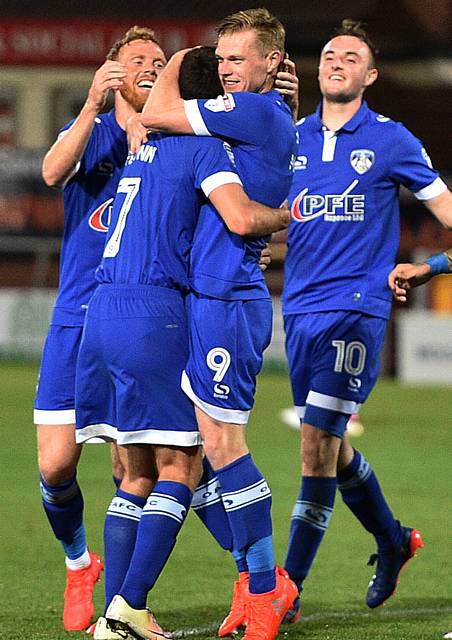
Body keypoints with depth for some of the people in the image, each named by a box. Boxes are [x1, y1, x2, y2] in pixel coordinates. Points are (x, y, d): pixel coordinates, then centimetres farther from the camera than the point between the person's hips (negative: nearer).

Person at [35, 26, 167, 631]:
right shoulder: (89, 132, 9)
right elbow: (53, 172, -13)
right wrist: (93, 104, -27)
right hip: (77, 321, 1)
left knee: (132, 468, -8)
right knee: (55, 467, -3)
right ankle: (79, 564, 23)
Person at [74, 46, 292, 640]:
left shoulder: (145, 143, 19)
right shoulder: (202, 146, -4)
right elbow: (241, 218, -17)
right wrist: (290, 215, 4)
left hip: (101, 311, 8)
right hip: (153, 313, -8)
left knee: (137, 474, 11)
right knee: (179, 469, -3)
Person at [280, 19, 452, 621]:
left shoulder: (390, 140, 1)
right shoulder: (291, 137, 11)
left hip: (356, 310, -5)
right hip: (300, 309, 5)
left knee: (318, 444, -12)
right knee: (329, 444, 13)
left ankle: (289, 588, -11)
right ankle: (392, 540, 37)